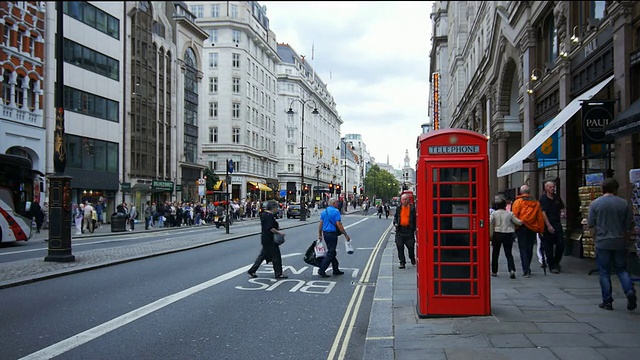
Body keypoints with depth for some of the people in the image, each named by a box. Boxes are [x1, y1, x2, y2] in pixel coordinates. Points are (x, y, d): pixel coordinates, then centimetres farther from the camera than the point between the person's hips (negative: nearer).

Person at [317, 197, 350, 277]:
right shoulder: (335, 211, -12)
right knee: (330, 253, -3)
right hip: (332, 234, -8)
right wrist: (346, 235, -12)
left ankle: (336, 270, 23)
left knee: (332, 252, 16)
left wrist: (319, 234, 16)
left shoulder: (324, 211, 11)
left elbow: (320, 223, 10)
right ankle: (321, 270, -7)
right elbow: (338, 224, -17)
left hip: (325, 234, 8)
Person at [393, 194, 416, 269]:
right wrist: (395, 223, 3)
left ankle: (412, 259, 32)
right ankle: (402, 262, 8)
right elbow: (395, 217, 23)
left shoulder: (412, 208, 0)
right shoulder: (398, 209, 10)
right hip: (400, 230, 3)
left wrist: (415, 229, -7)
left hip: (409, 230, -3)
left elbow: (415, 219, 2)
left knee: (410, 246, 4)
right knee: (400, 246, 0)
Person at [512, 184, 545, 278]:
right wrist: (540, 230, 12)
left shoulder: (518, 201, -2)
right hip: (533, 229, 4)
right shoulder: (536, 203, 10)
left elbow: (514, 216, -9)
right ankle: (527, 269, 28)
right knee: (529, 249, 16)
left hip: (522, 228, -4)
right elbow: (540, 217, 8)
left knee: (523, 249, -2)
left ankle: (526, 271, -11)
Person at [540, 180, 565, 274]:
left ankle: (556, 263, 23)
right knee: (548, 247, 1)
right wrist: (548, 226, -19)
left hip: (557, 224, 5)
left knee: (561, 245, 2)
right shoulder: (543, 198, -6)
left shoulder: (557, 197, 10)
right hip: (548, 225, -5)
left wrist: (561, 212, 4)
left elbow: (561, 208, 25)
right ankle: (552, 266, 10)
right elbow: (543, 213, -13)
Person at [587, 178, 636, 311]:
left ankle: (607, 301, 7)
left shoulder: (595, 204, -3)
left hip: (602, 243, -1)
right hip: (619, 243, 1)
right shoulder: (624, 203, 1)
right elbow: (629, 226, 4)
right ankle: (630, 291, -8)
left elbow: (591, 225, -1)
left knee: (604, 273, 5)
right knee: (621, 270, 14)